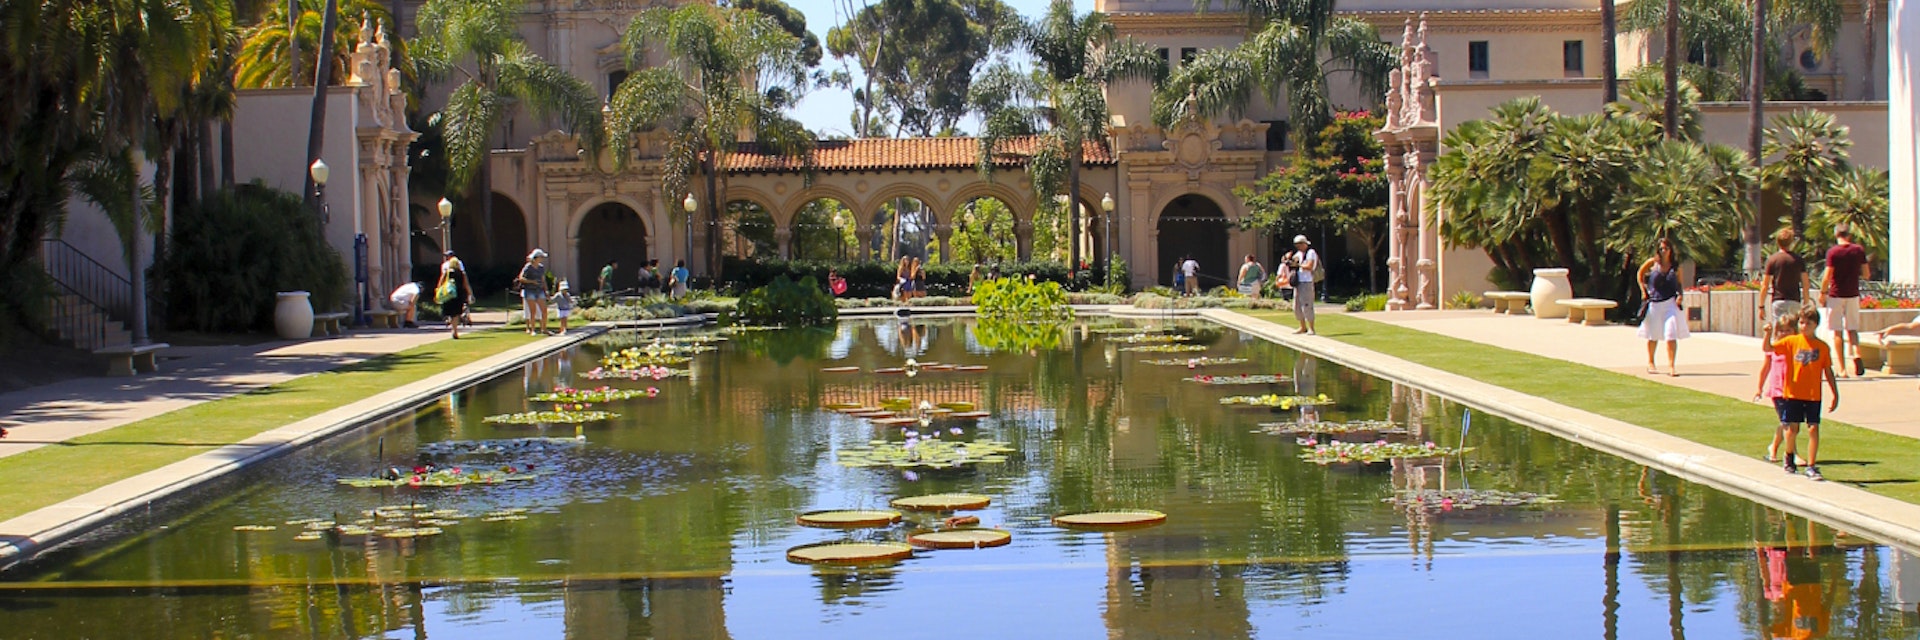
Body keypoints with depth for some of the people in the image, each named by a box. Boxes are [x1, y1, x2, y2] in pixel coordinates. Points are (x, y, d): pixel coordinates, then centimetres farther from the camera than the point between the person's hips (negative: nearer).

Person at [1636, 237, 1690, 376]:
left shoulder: (1676, 266, 1)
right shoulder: (1652, 263, -2)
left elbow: (1679, 283, 11)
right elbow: (1640, 274, 12)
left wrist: (1680, 295, -7)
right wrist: (1644, 291, 5)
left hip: (1670, 302, 0)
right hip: (1654, 302, 0)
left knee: (1671, 334, -10)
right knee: (1653, 335, 13)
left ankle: (1671, 366, -7)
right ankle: (1650, 363, 31)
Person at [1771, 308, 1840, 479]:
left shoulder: (1822, 347, 1)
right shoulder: (1791, 341, 0)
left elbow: (1828, 373, 6)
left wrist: (1836, 395, 6)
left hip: (1813, 395, 0)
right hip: (1793, 393, 0)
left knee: (1813, 428, -7)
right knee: (1793, 428, 7)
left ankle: (1811, 466, -2)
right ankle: (1788, 455, 35)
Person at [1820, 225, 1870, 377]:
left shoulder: (1833, 252, -9)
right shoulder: (1859, 250, 1)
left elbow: (1827, 277, -12)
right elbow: (1867, 274, 4)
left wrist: (1823, 293, 1)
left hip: (1836, 295, -3)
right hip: (1853, 295, 3)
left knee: (1838, 332, 2)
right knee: (1852, 329, 12)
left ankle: (1842, 368, 0)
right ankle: (1857, 355, -16)